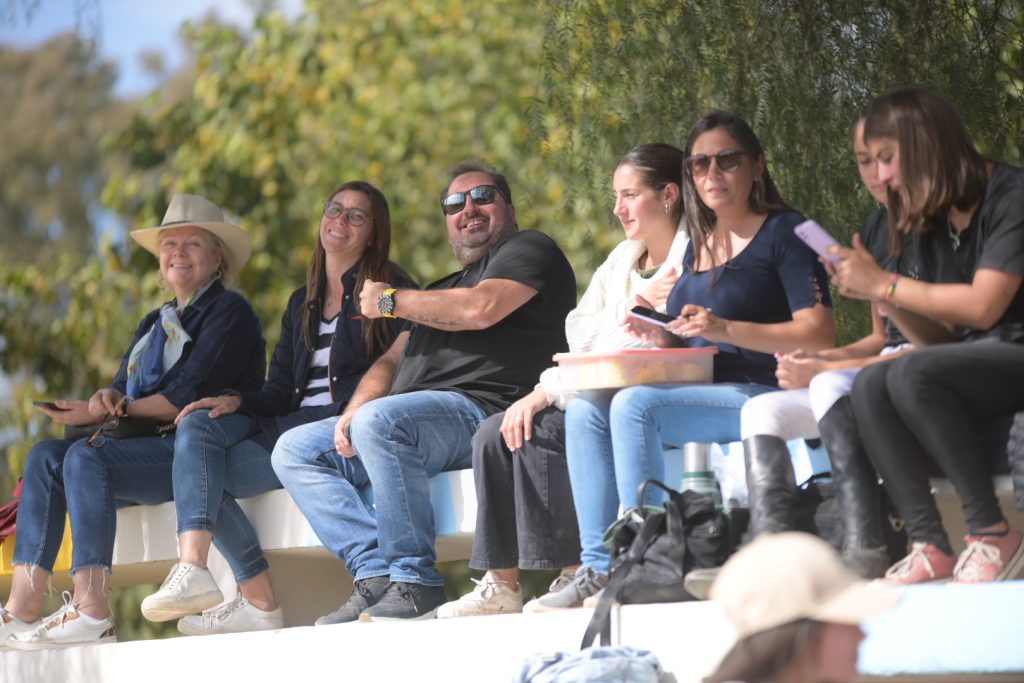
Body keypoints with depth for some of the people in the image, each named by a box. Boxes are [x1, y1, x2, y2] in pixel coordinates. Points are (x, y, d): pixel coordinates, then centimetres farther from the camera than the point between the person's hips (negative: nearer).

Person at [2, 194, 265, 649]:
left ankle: (91, 613, -38)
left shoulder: (229, 313, -2)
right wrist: (107, 401, -13)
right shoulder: (154, 324, 25)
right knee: (45, 455, -11)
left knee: (88, 456, -29)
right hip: (153, 451, 8)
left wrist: (109, 410, -9)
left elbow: (186, 396, -13)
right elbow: (123, 388, 13)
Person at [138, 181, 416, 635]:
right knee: (197, 425, -18)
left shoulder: (389, 289, 5)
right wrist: (237, 402, -4)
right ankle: (192, 567, -30)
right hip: (294, 424, 7)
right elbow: (281, 392, 17)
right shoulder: (302, 304, 25)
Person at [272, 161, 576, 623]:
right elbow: (394, 360, 25)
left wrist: (389, 300, 1)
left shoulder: (529, 249, 5)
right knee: (295, 450, 1)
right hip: (413, 419, 10)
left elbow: (480, 309, -14)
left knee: (380, 421, -36)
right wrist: (353, 412, 2)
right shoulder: (444, 288, 32)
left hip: (484, 411, -10)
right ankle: (375, 573, -19)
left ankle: (415, 583, -31)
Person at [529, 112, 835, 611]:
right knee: (585, 410, -9)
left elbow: (819, 335, -14)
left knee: (636, 405, -27)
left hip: (760, 395, -8)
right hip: (698, 394, 8)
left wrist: (726, 329, -22)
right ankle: (599, 569, -16)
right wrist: (662, 335, 3)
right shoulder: (699, 246, 20)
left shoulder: (784, 232, -3)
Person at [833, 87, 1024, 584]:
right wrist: (879, 296, -2)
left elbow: (983, 306, -19)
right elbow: (938, 338, 14)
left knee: (912, 375, -30)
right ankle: (929, 547, -24)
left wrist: (884, 283, -13)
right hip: (974, 366, 8)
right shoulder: (934, 225, 15)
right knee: (869, 386, -17)